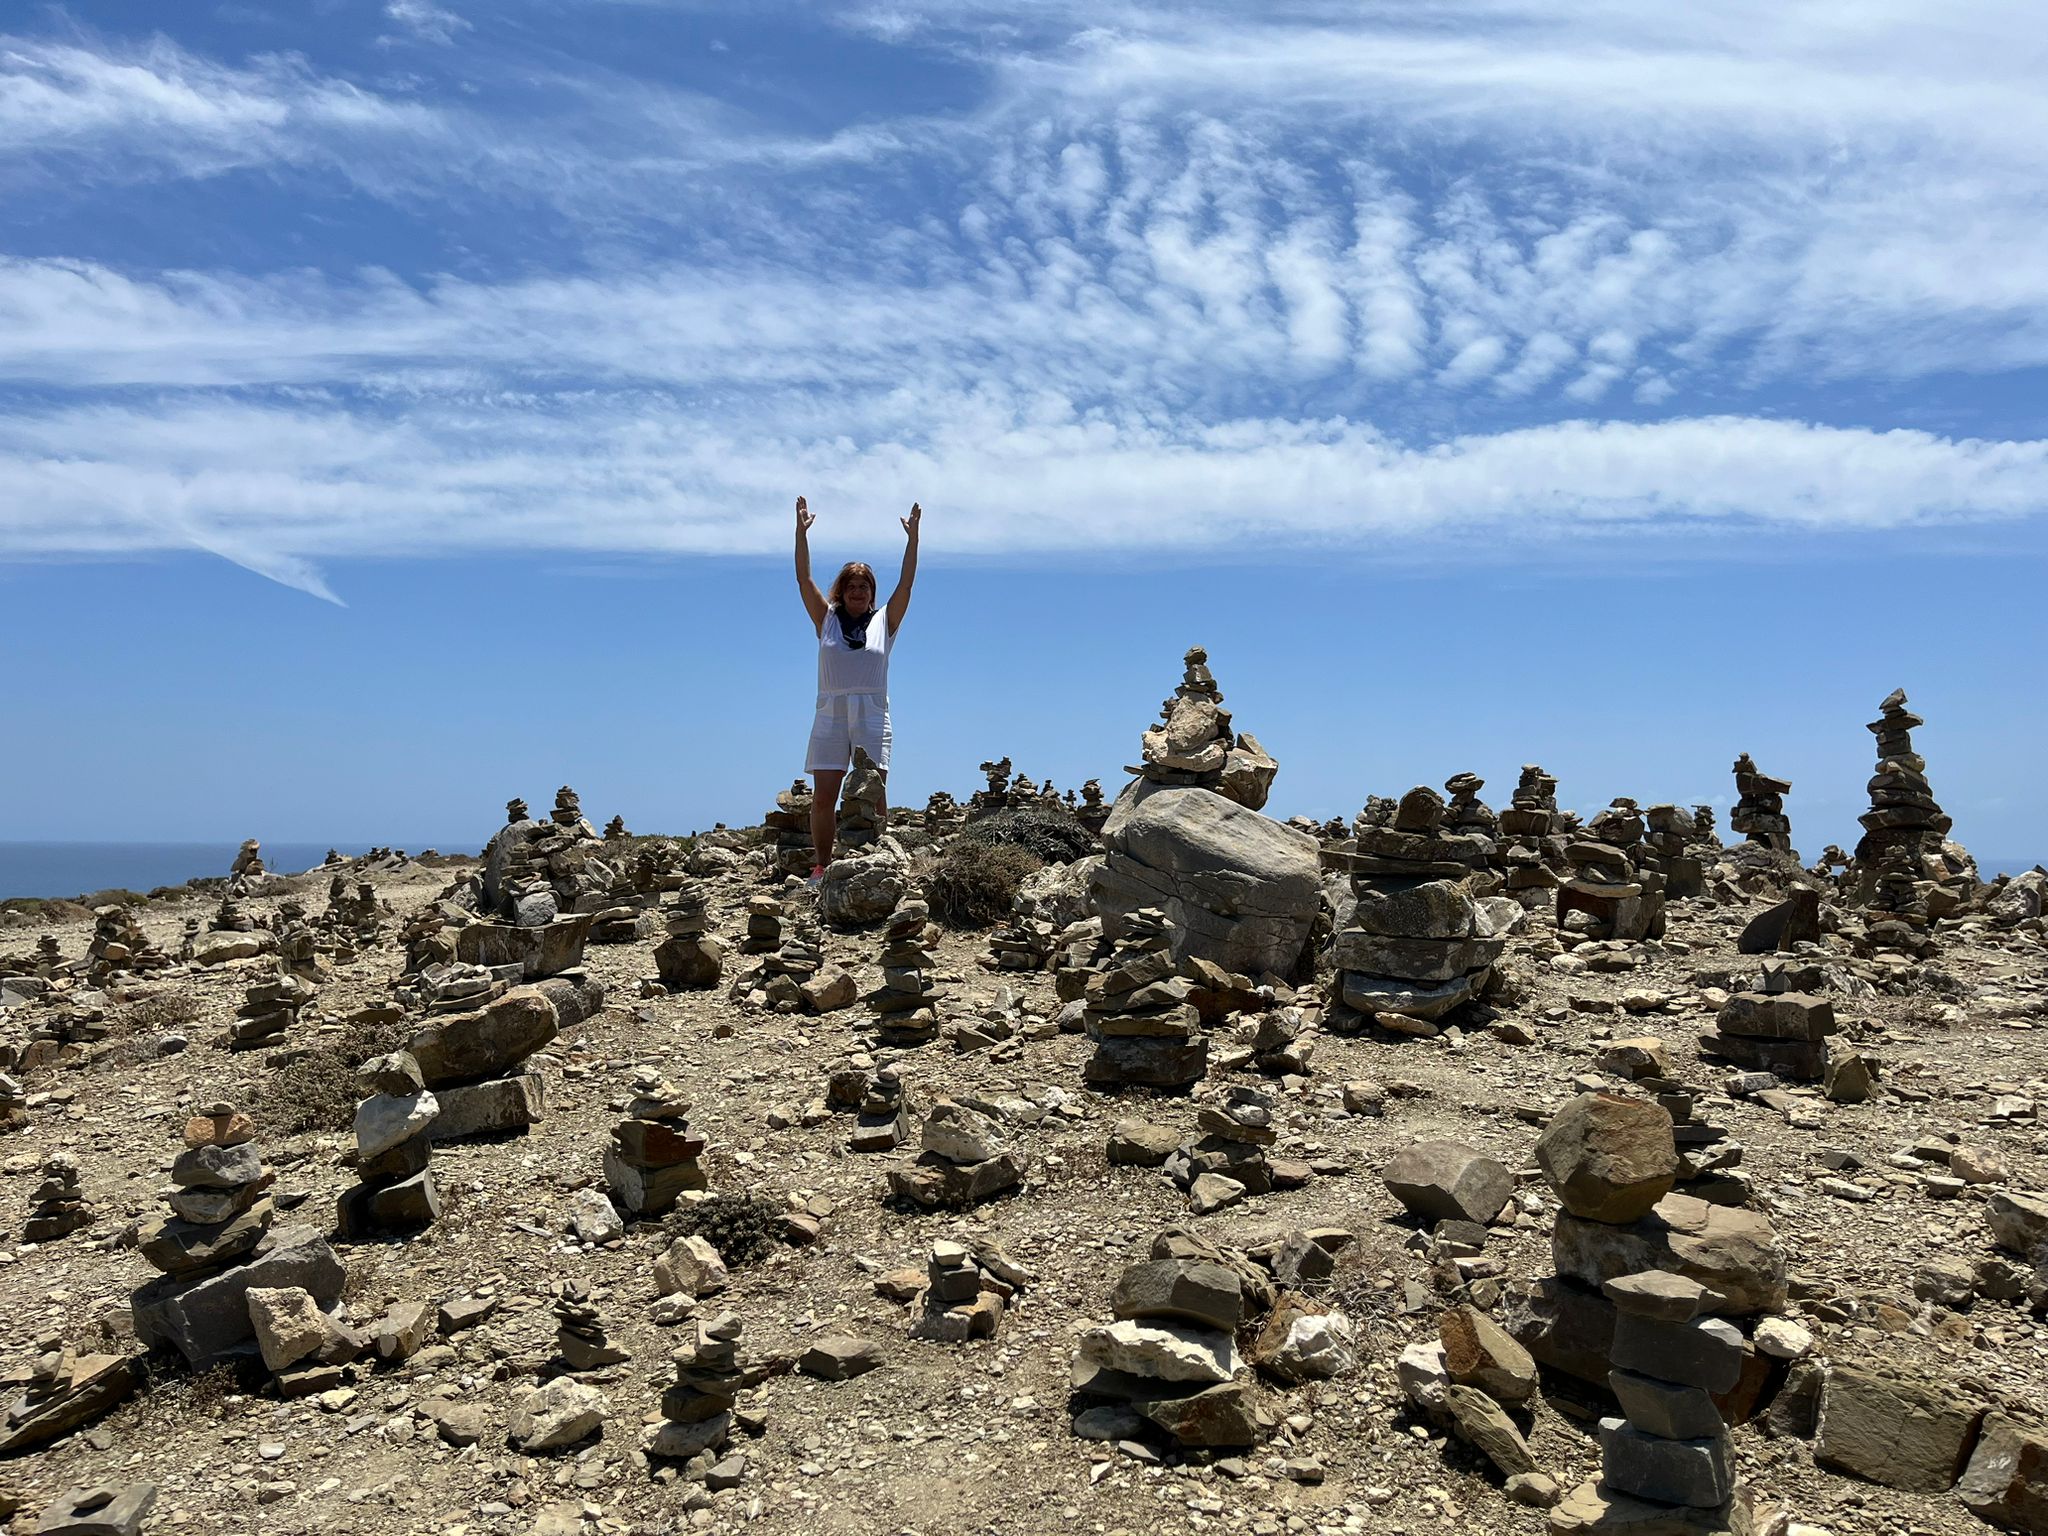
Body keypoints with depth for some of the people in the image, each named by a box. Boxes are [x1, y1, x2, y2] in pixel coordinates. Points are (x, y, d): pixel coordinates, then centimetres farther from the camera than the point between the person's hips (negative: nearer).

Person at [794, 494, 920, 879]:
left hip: (872, 715, -1)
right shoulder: (827, 619, 12)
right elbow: (804, 579, 5)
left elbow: (906, 583, 2)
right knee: (823, 798, -4)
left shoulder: (885, 621, 10)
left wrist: (912, 537, -5)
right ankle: (822, 866, 4)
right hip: (830, 714, 1)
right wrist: (801, 532, -3)